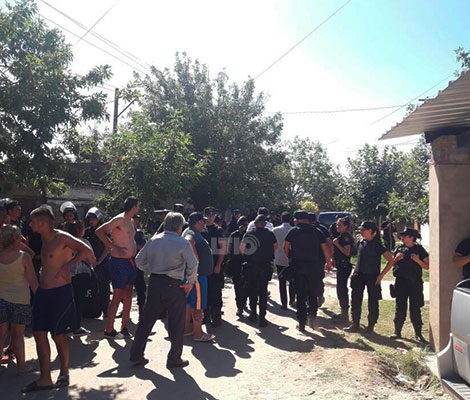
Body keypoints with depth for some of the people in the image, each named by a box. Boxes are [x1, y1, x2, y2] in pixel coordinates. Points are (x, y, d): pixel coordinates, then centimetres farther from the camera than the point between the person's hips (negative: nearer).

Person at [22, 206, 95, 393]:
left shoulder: (61, 237, -13)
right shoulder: (44, 239, 12)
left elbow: (86, 249, -20)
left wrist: (68, 265, -20)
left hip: (60, 292, -8)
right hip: (42, 292, 8)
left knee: (58, 335, 4)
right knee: (39, 333, 7)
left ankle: (64, 373, 24)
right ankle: (45, 379, 17)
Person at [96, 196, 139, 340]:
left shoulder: (131, 221, 15)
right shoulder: (119, 219, -13)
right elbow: (99, 231, -20)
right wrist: (114, 247, -22)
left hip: (129, 262, 9)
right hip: (119, 262, -9)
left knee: (128, 296, 11)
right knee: (117, 296, -3)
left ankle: (124, 328, 21)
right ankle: (109, 330, 7)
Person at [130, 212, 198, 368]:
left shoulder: (153, 240, 5)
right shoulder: (183, 243, -10)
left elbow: (139, 260, 9)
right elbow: (193, 265, -17)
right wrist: (191, 282, -4)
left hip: (154, 283, 5)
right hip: (174, 286, -5)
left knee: (146, 319, 15)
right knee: (176, 324, 8)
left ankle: (136, 355, 23)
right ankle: (174, 359, 16)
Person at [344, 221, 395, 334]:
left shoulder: (377, 245, -11)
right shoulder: (361, 243, 6)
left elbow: (391, 261, -11)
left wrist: (381, 275, -12)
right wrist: (354, 271, 10)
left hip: (372, 278, -5)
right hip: (359, 276, 6)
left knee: (373, 302, 6)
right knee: (355, 301, 5)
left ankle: (371, 326, 19)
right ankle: (355, 325, 14)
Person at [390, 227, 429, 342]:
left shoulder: (419, 250, 0)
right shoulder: (399, 249, 8)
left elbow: (427, 266, 0)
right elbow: (392, 264, 15)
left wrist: (418, 260, -16)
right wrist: (397, 258, -4)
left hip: (415, 282, -2)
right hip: (401, 282, 2)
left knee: (415, 308, 1)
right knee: (400, 308, 5)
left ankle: (418, 333, 11)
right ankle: (397, 331, 12)